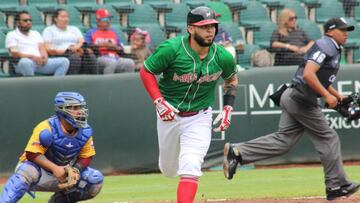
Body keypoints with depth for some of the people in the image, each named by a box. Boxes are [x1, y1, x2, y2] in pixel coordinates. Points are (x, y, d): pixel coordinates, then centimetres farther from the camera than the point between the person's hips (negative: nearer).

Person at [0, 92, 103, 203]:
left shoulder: (85, 131, -5)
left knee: (96, 179, -10)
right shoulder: (46, 129, -23)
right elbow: (32, 154, -24)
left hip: (64, 172, 6)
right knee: (27, 173, -40)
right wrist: (55, 168, -36)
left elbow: (86, 156, 2)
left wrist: (75, 170, -20)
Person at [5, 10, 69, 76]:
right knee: (26, 62, -45)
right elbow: (14, 53, -4)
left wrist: (44, 57, -10)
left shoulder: (35, 33, 28)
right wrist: (32, 57, -16)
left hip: (40, 61, 6)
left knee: (64, 61, -17)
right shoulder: (12, 35, 11)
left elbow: (42, 48, 16)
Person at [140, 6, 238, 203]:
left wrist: (228, 109, 0)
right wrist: (158, 101, -20)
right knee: (168, 169, 17)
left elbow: (231, 79, 11)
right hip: (169, 113, 0)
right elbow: (146, 71, -9)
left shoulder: (222, 57, -11)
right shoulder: (171, 49, -21)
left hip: (199, 118, 0)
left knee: (190, 169, -16)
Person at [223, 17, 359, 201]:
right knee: (328, 139, -1)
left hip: (293, 97, 10)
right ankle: (337, 186, 7)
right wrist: (327, 95, -24)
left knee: (283, 140, 3)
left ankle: (237, 152, -4)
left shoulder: (333, 49, 21)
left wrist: (338, 96, 21)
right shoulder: (325, 46, -12)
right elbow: (308, 74, -24)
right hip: (302, 99, -10)